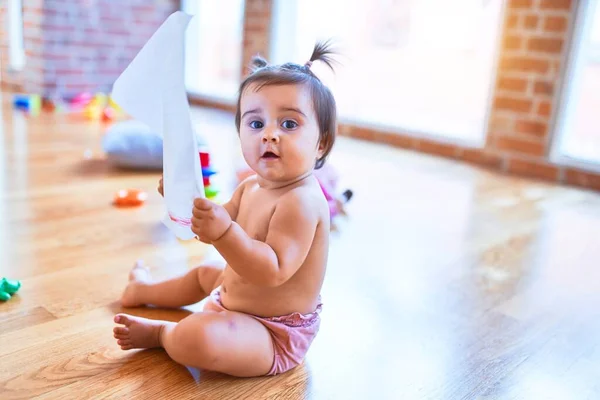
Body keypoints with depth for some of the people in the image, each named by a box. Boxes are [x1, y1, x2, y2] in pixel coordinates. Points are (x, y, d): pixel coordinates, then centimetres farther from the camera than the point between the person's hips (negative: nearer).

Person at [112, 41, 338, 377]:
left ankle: (160, 333, 1)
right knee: (205, 274, 35)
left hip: (276, 335, -10)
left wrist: (224, 232, -47)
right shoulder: (251, 186, 1)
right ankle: (145, 290, 64)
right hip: (239, 298, 10)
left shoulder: (301, 201, -30)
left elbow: (273, 270, -36)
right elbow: (223, 223, 9)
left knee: (195, 338, -35)